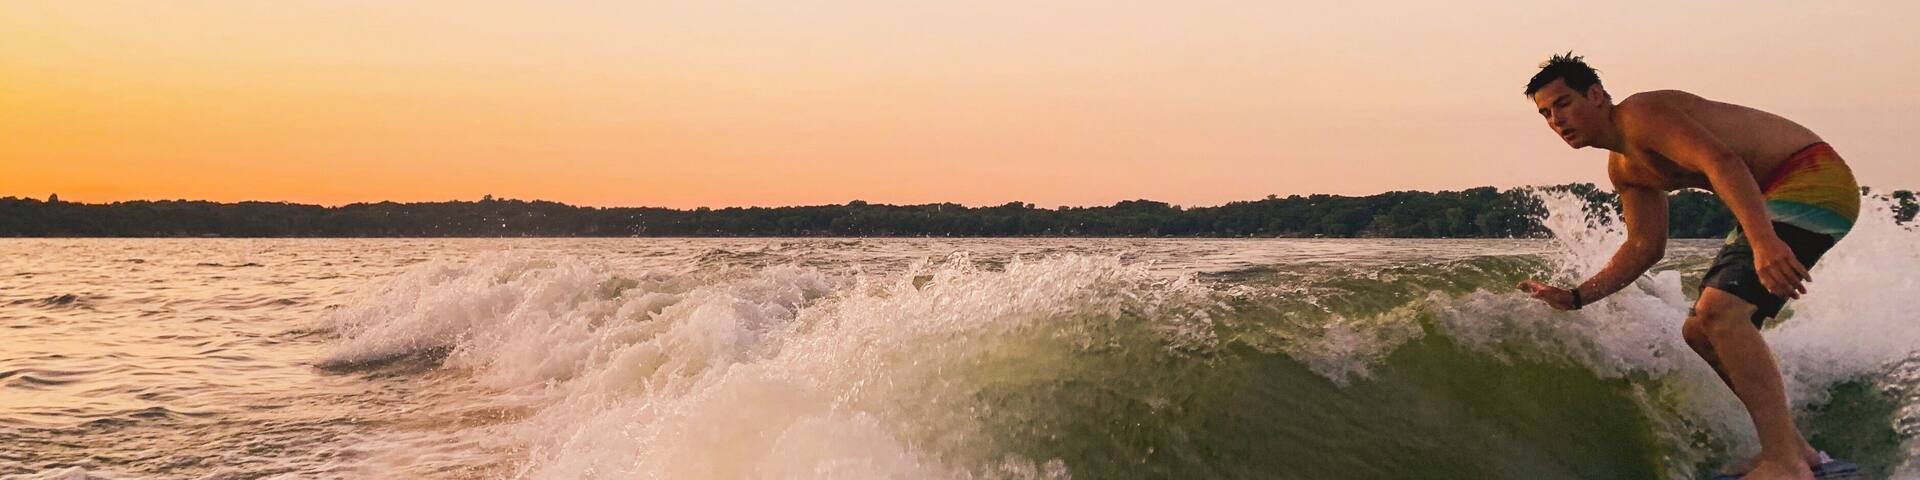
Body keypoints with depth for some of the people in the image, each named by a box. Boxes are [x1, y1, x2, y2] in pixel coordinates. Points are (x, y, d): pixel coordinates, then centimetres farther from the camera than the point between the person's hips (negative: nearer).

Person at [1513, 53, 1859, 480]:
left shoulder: (1639, 113, -16)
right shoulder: (1624, 169, 14)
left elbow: (1721, 160, -31)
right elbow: (1645, 247, 19)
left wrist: (1763, 241, -44)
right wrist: (1575, 297, 13)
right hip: (1773, 198, 10)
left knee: (1720, 311, -26)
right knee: (1700, 331, 13)